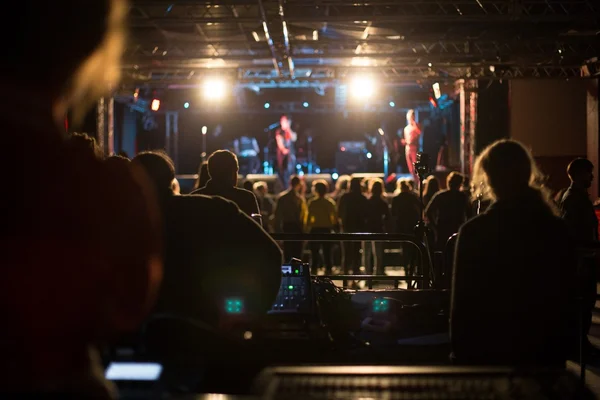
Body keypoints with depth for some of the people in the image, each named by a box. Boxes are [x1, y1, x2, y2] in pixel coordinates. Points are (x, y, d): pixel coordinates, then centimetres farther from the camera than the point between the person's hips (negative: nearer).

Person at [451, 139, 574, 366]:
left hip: (488, 351, -3)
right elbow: (566, 296, 5)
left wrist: (460, 352, 0)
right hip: (545, 351, 3)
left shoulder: (475, 232, -13)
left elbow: (463, 302, -9)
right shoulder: (557, 230, -1)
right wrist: (559, 351, 14)